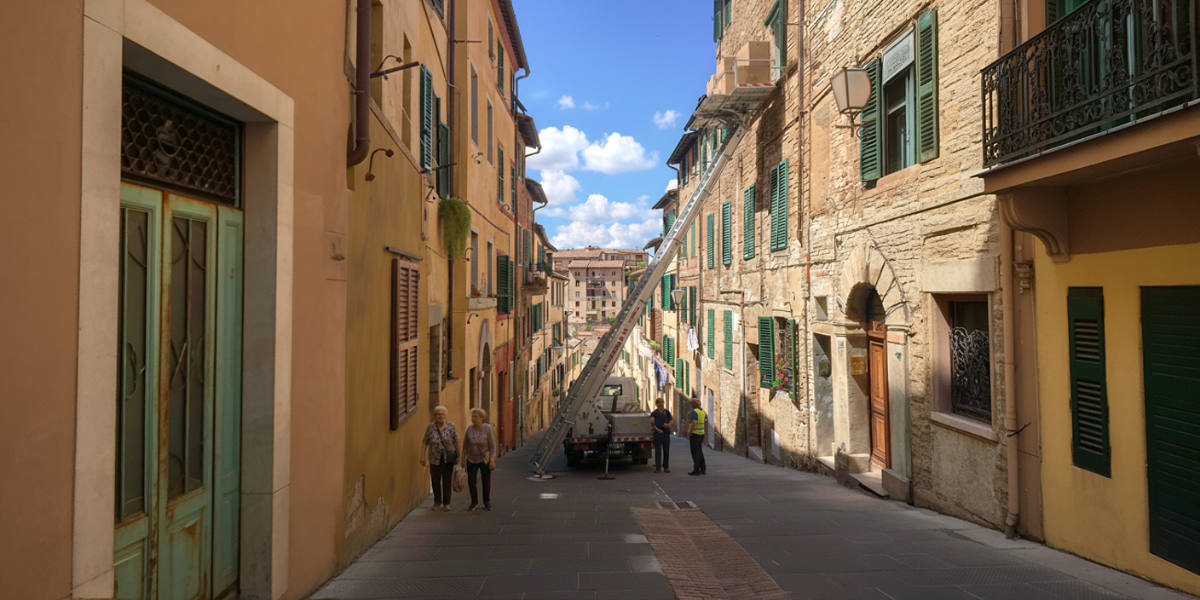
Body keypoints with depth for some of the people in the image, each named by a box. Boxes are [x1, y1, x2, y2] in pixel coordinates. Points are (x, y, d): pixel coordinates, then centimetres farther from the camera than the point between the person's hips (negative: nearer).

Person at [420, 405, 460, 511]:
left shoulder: (451, 426, -7)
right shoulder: (431, 427, -5)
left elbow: (456, 442, -2)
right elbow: (425, 442, -2)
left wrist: (458, 455, -1)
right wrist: (423, 456, -7)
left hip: (448, 459, -1)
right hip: (435, 459, 1)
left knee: (447, 481, 0)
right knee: (435, 481, 10)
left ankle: (446, 504, 10)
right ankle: (437, 502, 25)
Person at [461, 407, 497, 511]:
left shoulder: (488, 428, -16)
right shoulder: (469, 429, -6)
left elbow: (492, 445, -15)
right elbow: (465, 445, 1)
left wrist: (492, 460, -19)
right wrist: (463, 459, 1)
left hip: (485, 459, -3)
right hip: (472, 459, 3)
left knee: (486, 481, 5)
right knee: (471, 481, -3)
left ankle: (487, 503, 21)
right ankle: (474, 502, 16)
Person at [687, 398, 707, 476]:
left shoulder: (694, 412, -19)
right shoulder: (702, 411, 9)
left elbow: (694, 423, -30)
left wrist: (689, 433, -21)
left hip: (694, 434, -8)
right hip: (701, 434, 8)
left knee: (695, 453, -4)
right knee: (699, 452, 14)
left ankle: (696, 470, -5)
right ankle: (703, 469, 14)